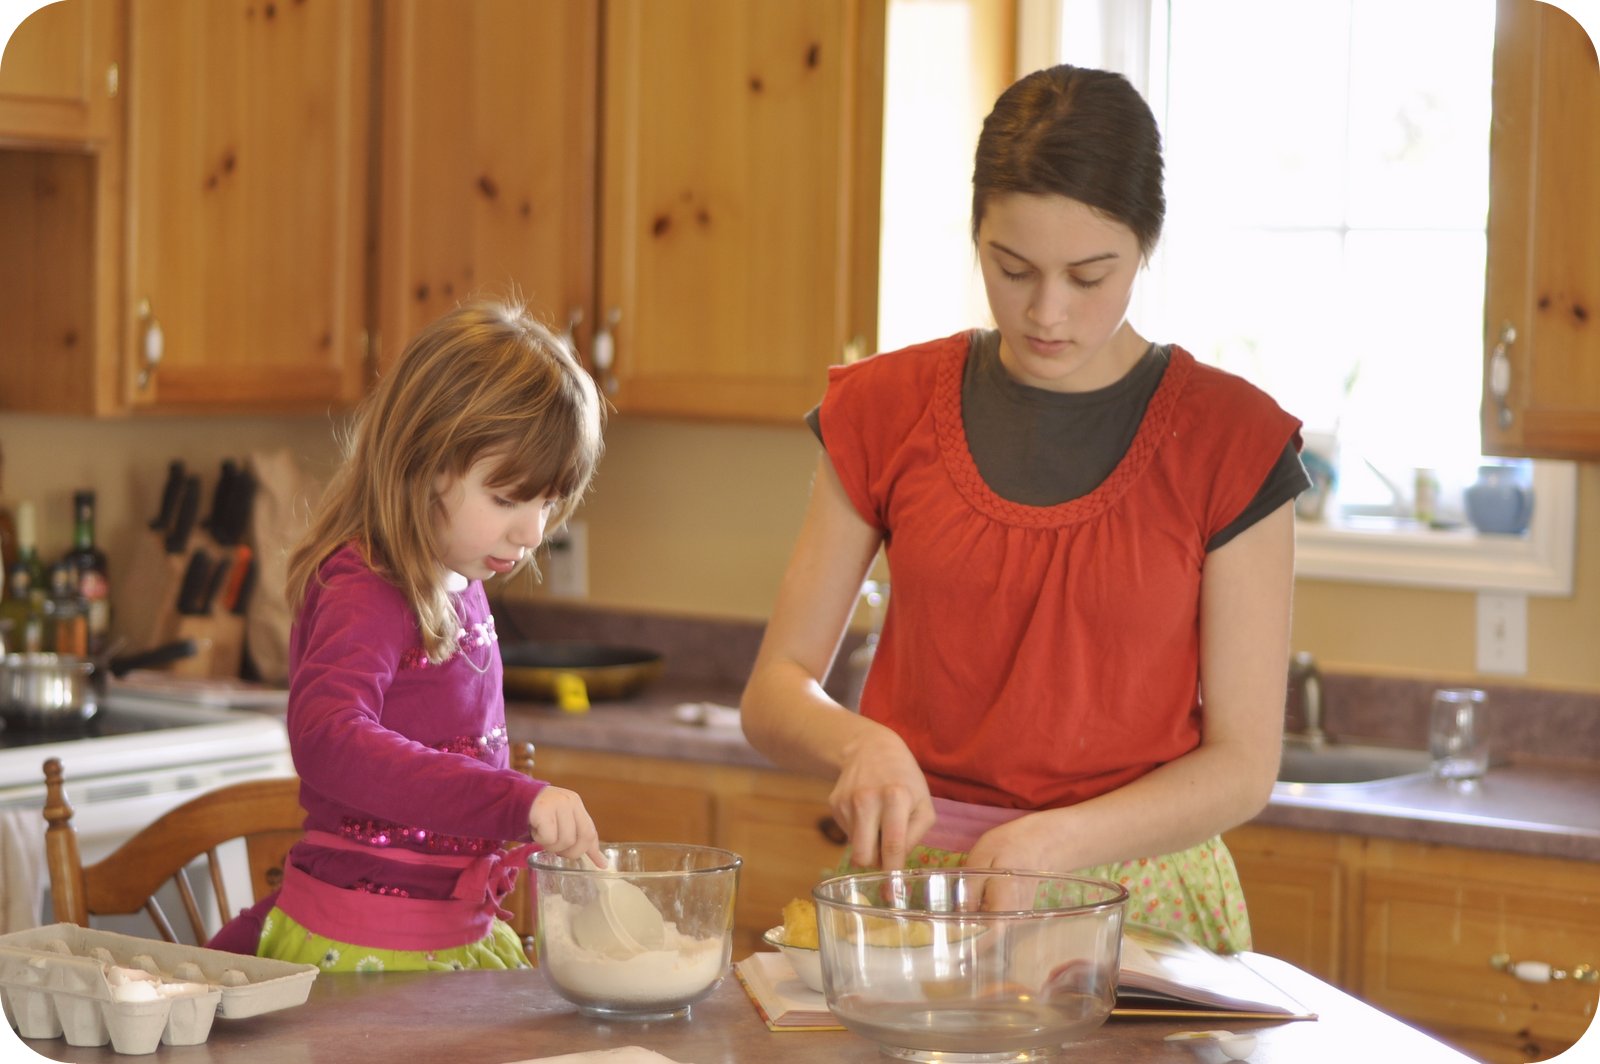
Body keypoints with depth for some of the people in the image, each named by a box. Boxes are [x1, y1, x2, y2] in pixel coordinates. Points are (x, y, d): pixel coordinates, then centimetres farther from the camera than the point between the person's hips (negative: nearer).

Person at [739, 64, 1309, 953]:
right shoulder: (887, 411, 5)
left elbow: (1242, 764, -2)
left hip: (1138, 895, -1)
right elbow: (775, 694, 6)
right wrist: (859, 743, -15)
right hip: (909, 874, 1)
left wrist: (1053, 840, -17)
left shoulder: (1228, 441, -2)